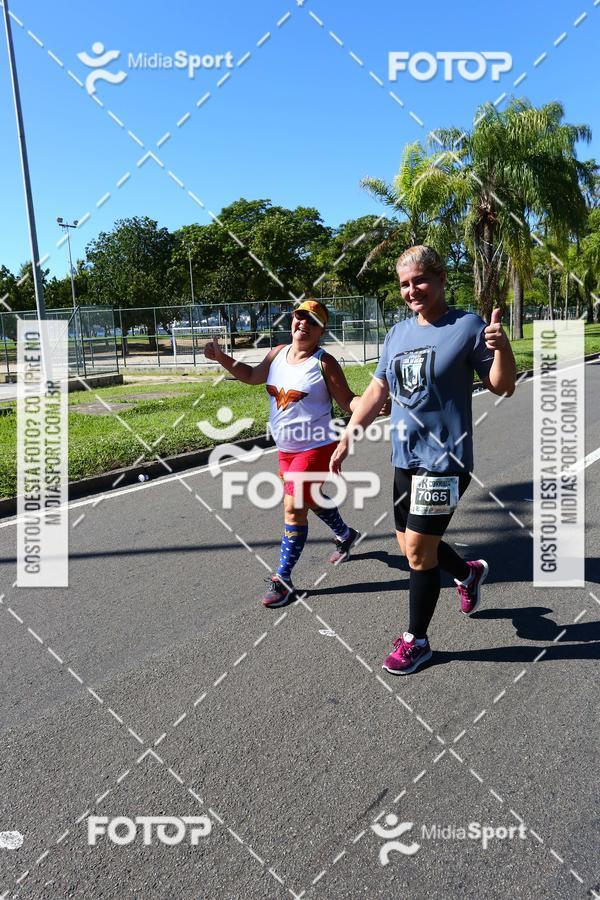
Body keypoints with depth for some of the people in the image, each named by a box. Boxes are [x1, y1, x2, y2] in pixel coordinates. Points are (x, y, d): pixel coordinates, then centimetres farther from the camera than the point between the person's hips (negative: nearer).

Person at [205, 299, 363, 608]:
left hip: (316, 448, -8)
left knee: (293, 508, -8)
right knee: (310, 500, 24)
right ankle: (345, 535, 51)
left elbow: (347, 400, -13)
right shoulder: (278, 353, 4)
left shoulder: (324, 362, -14)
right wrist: (221, 357, 10)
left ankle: (283, 579, 5)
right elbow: (252, 376, 19)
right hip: (286, 448, 8)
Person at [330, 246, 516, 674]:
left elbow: (502, 387, -7)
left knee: (418, 551, -2)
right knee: (411, 545, 16)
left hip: (444, 460, -7)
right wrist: (348, 437, 10)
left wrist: (502, 347, -26)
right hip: (405, 458, 7)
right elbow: (377, 390, 14)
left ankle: (416, 640, 18)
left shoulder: (466, 326, -8)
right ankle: (469, 572, 44)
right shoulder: (398, 332, 9)